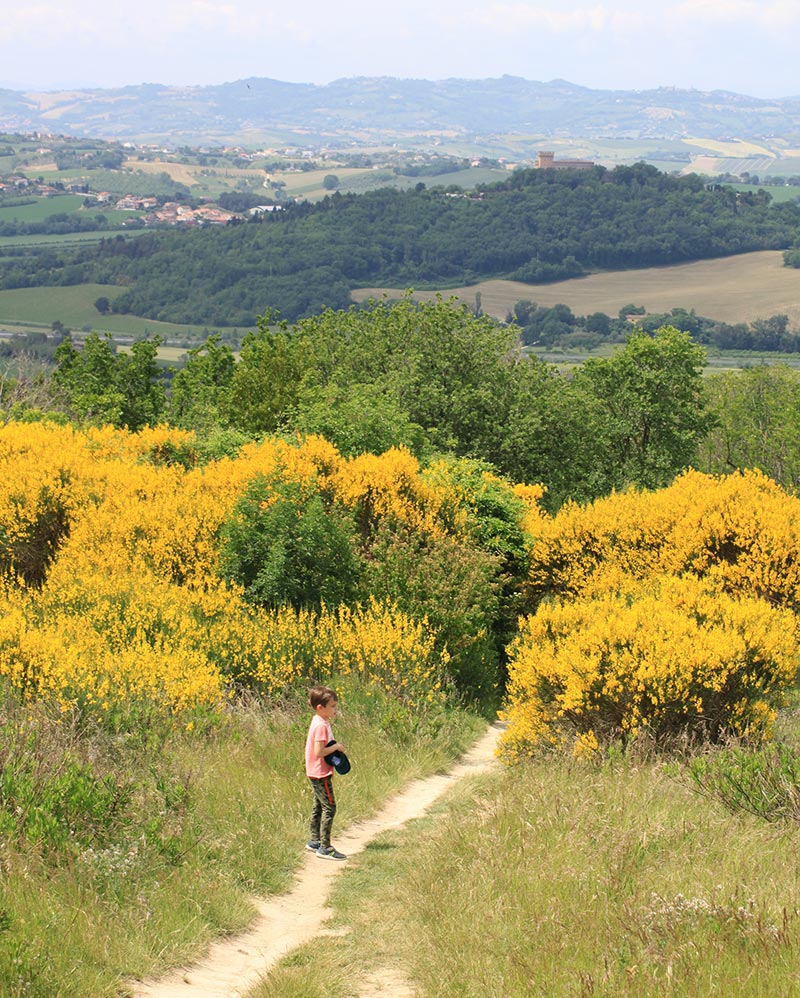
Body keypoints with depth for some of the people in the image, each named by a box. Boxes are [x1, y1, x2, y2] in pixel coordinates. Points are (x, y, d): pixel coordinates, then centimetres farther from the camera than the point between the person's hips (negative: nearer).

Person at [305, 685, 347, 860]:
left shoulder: (318, 721, 10)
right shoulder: (321, 725, -21)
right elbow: (319, 752, -27)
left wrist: (336, 746, 6)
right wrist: (336, 747, -16)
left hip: (316, 773, 11)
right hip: (321, 773, -11)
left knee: (319, 807, 20)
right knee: (329, 808, -8)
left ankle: (314, 841, 30)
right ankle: (325, 847, -7)